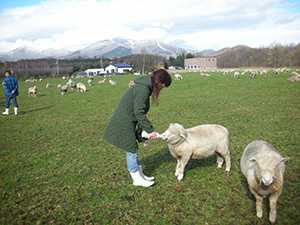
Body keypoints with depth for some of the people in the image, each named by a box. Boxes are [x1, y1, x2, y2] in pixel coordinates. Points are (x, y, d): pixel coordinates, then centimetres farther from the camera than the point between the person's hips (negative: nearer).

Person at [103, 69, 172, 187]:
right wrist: (150, 130, -19)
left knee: (133, 150, 17)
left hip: (128, 123, 10)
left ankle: (140, 174, 29)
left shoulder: (144, 87, 12)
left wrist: (145, 129, 12)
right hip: (123, 124, -10)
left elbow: (139, 112, 14)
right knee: (131, 150, 1)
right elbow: (139, 113, -25)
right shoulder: (142, 89, -21)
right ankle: (137, 179, 14)